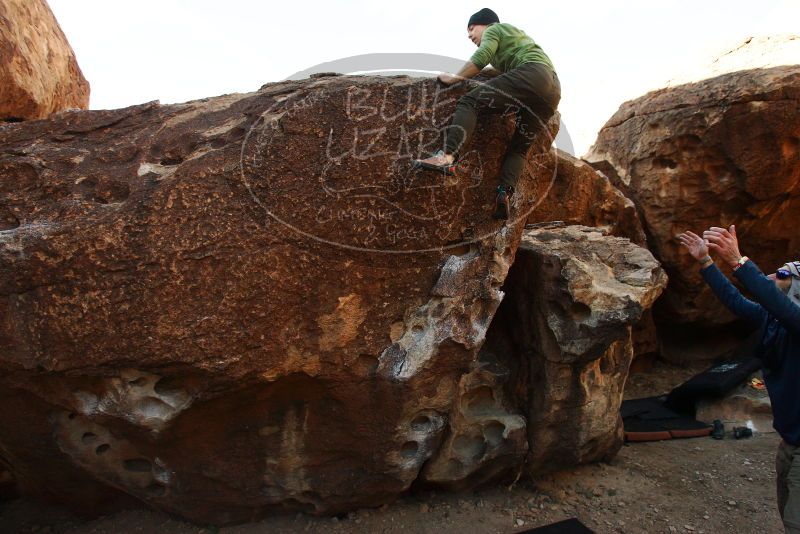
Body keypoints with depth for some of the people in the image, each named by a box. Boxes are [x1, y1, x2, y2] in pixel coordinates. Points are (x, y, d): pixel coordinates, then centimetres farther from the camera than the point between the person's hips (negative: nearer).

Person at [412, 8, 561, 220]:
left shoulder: (493, 30, 16)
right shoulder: (513, 33, 42)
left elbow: (481, 57, -2)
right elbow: (506, 69, 40)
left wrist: (454, 78, 6)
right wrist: (480, 72, 31)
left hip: (531, 74, -8)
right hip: (553, 90, 8)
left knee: (469, 101, -13)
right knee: (519, 147, 11)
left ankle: (448, 156, -34)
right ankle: (504, 193, -12)